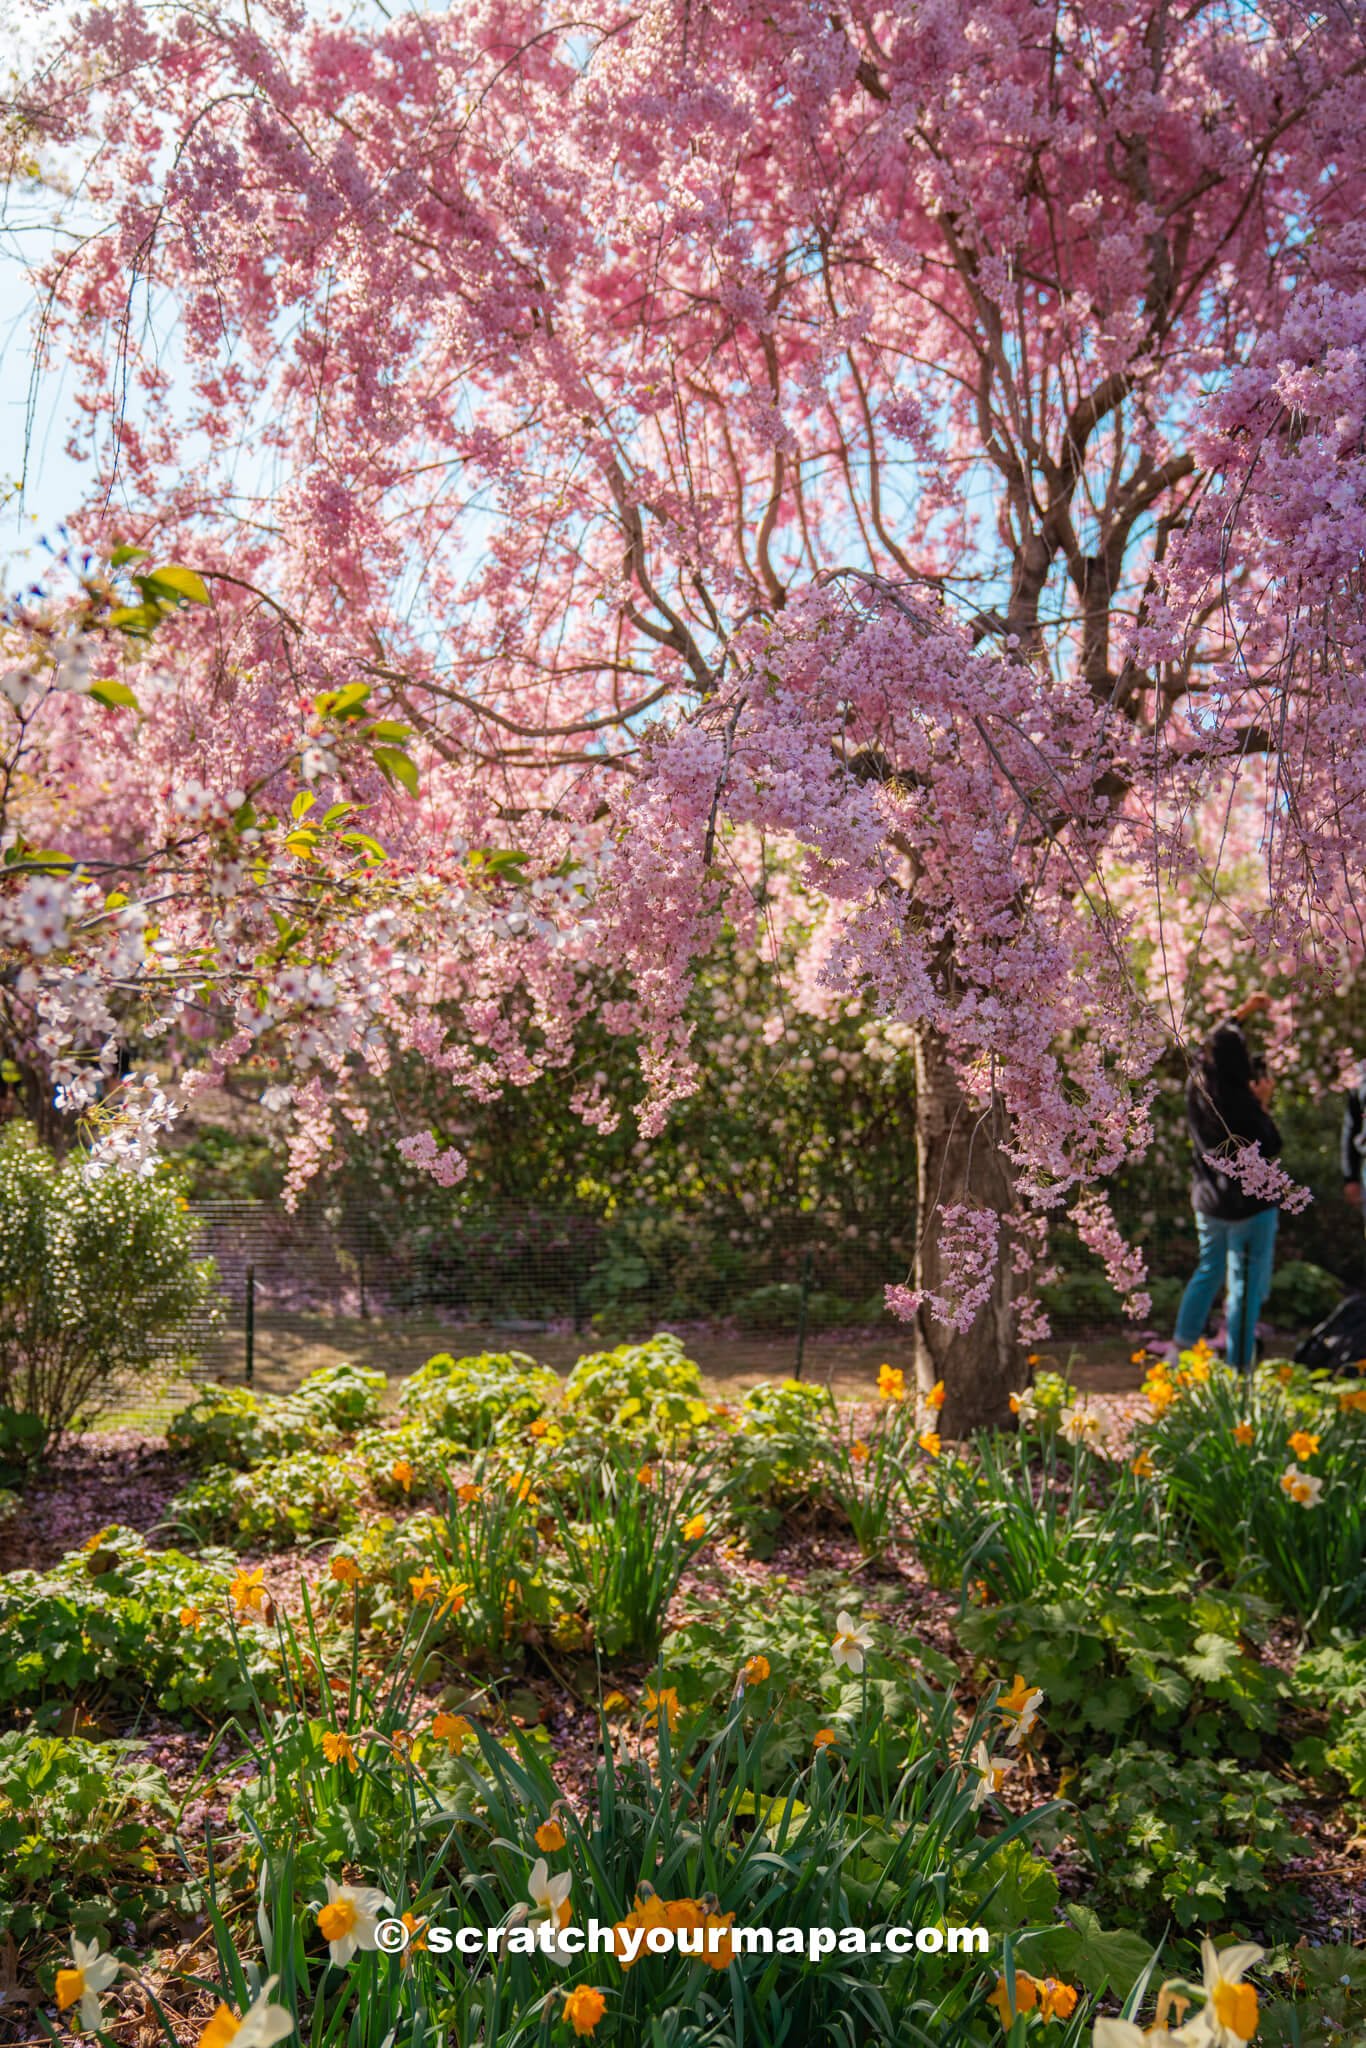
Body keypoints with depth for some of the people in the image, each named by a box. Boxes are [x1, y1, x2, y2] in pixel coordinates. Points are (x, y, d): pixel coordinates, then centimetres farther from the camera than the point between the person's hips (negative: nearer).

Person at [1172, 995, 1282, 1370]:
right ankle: (1238, 1368, 6)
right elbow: (1271, 1145, -13)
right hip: (1249, 1205, -7)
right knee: (1245, 1286, 2)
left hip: (1208, 1202, 7)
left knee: (1208, 1272, 22)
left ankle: (1181, 1349, 24)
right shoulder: (1240, 1103, -23)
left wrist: (1243, 1012, 20)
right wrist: (1263, 1104, -3)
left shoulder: (1195, 1089, -2)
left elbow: (1215, 1046, 13)